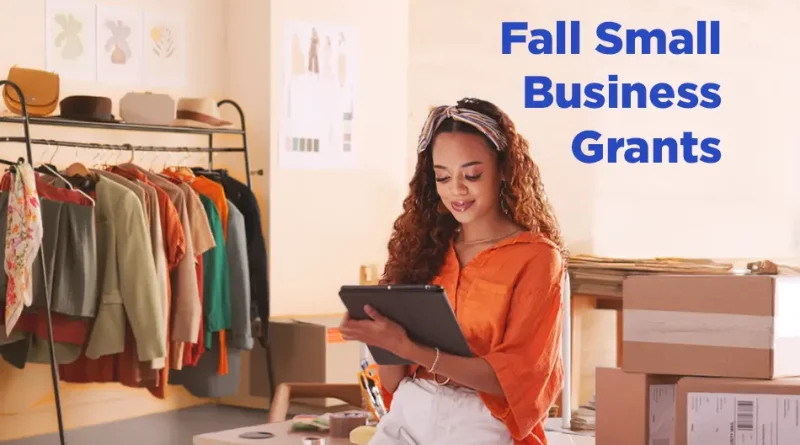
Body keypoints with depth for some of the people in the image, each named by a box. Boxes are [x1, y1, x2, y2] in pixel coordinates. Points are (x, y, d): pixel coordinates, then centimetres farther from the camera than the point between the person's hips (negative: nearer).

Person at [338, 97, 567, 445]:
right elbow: (392, 383, 10)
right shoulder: (424, 245, 10)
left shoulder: (536, 257, 0)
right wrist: (381, 334, -12)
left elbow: (512, 377, -9)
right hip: (407, 416, 4)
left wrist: (408, 348, -19)